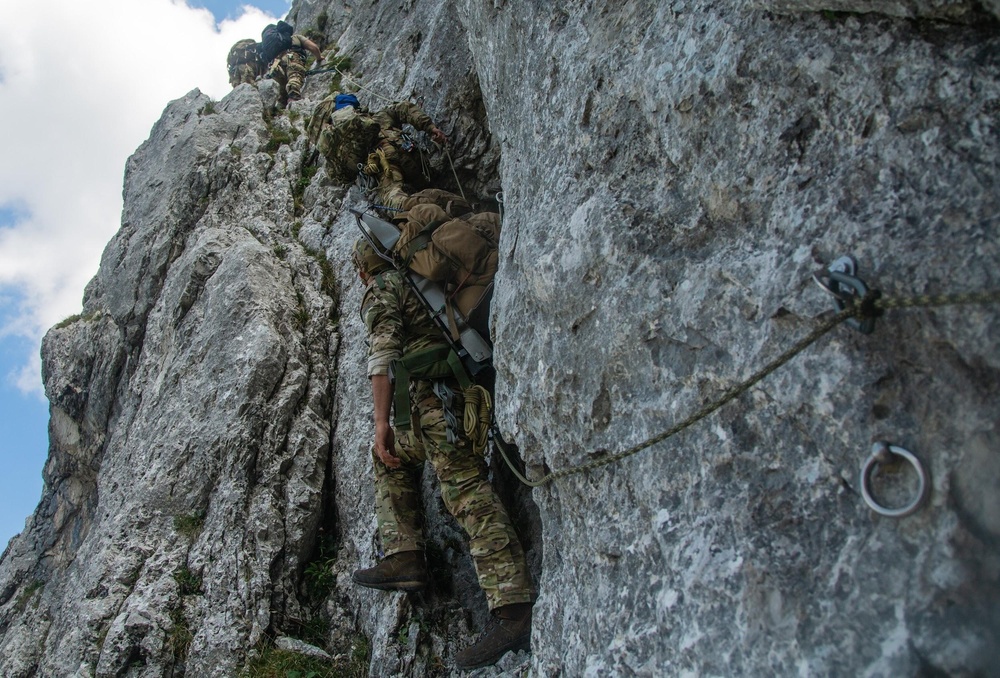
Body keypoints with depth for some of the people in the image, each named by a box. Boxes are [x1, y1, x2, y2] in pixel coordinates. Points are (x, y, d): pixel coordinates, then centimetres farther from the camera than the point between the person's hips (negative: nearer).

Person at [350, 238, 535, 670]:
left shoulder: (381, 290, 4)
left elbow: (383, 353, -10)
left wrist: (381, 423, -15)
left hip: (436, 391, -9)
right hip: (469, 385, 9)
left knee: (464, 487, -17)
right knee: (393, 455, 25)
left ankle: (513, 610, -26)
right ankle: (404, 557, 13)